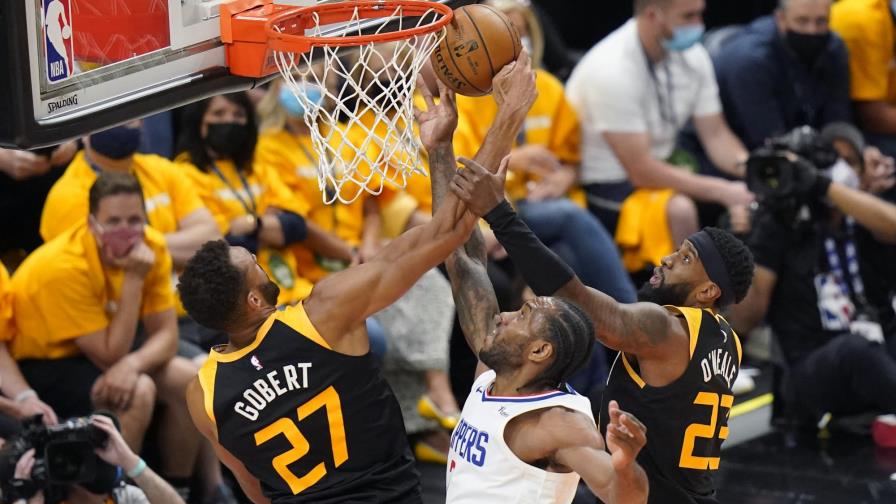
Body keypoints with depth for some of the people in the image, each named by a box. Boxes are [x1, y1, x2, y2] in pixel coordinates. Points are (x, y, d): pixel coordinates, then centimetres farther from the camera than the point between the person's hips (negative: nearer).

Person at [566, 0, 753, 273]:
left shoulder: (692, 55, -4)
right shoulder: (611, 69, -26)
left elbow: (716, 136, 1)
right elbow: (641, 171, -26)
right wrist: (722, 191, -29)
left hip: (663, 171, 8)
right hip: (604, 187, -8)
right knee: (679, 210, -34)